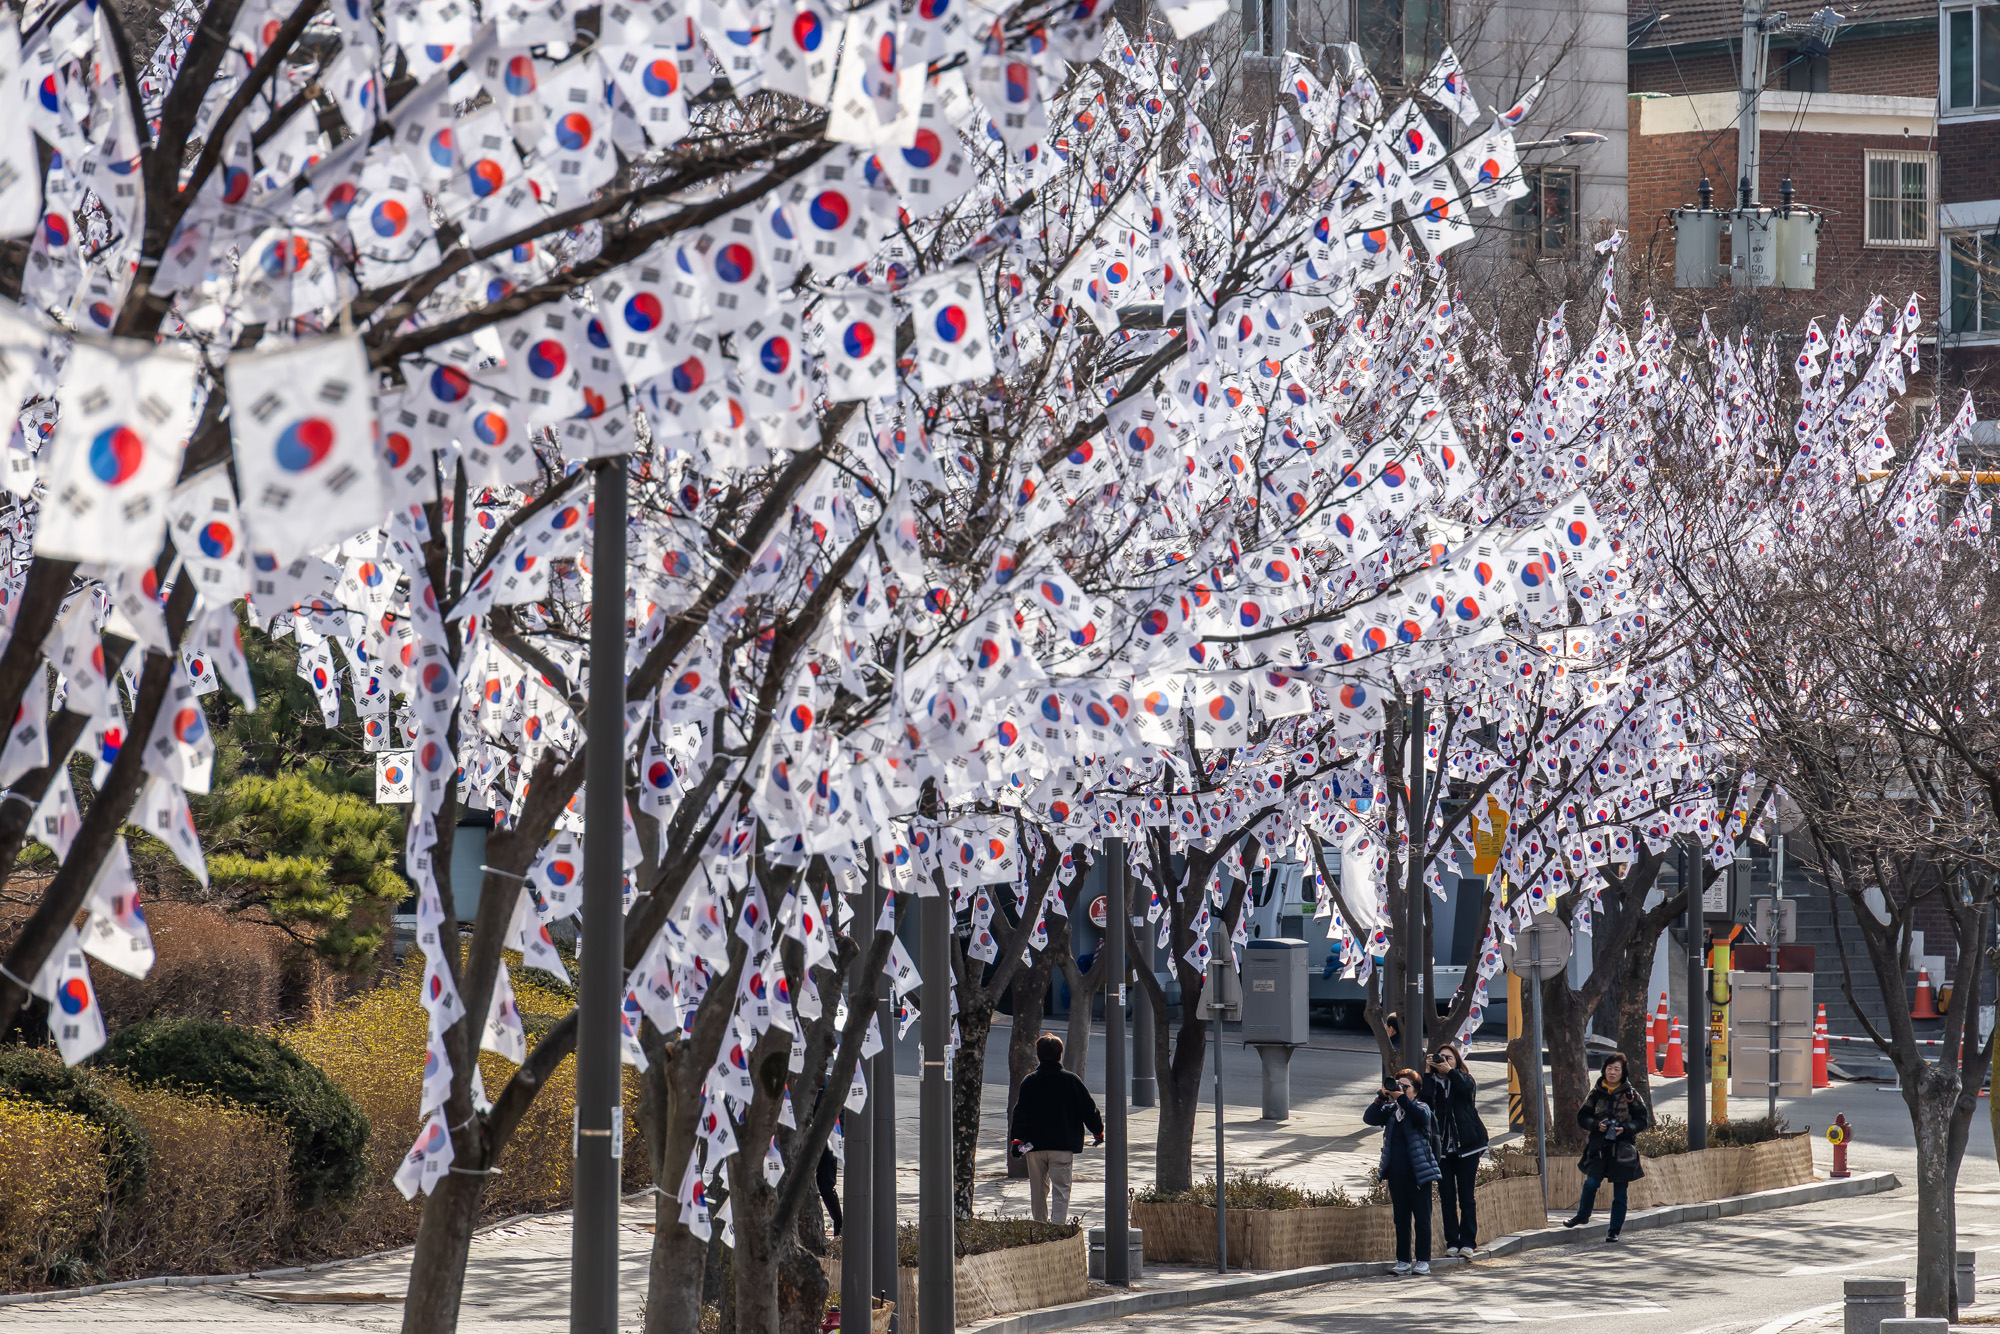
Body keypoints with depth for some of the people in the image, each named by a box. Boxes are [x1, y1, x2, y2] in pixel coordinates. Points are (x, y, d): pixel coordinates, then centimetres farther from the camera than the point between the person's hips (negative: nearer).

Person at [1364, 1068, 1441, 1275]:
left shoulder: (1420, 1108, 2)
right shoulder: (1390, 1110, 12)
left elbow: (1422, 1116, -21)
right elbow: (1369, 1118, -1)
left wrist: (1402, 1099, -26)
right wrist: (1381, 1098, -13)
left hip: (1418, 1173, -4)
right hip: (1396, 1174, 4)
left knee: (1422, 1217, -2)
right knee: (1401, 1219, 8)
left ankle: (1423, 1260, 3)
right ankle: (1402, 1260, 12)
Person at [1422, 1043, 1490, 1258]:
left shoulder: (1464, 1079, 6)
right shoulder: (1432, 1081, 9)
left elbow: (1467, 1088, -18)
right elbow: (1424, 1097, -12)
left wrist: (1449, 1070, -17)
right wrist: (1429, 1071, -9)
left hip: (1465, 1145, -2)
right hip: (1442, 1147, 2)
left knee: (1466, 1196, -2)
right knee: (1446, 1197, 0)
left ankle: (1467, 1241, 1)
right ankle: (1452, 1242, 3)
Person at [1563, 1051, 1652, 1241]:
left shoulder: (1630, 1094, -1)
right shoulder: (1596, 1093, 5)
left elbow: (1643, 1120, 1)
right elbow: (1582, 1117, 9)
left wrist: (1625, 1128, -15)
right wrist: (1596, 1124, -10)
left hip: (1623, 1147, -1)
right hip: (1599, 1147, 1)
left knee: (1619, 1192, 2)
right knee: (1591, 1183, -7)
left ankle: (1615, 1230, 13)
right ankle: (1582, 1216, 20)